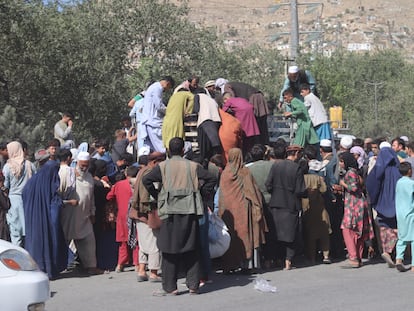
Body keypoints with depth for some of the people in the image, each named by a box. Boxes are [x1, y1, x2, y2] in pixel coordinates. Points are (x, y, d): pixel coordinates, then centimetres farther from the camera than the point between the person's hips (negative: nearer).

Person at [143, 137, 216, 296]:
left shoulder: (163, 166, 2)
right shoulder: (192, 166, 5)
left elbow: (146, 180, -8)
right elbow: (211, 178, 1)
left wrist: (157, 196, 2)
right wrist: (201, 193, 9)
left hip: (170, 211, -1)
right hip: (190, 211, 1)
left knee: (170, 249, 3)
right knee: (191, 249, 8)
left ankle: (170, 287, 2)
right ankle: (193, 285, 8)